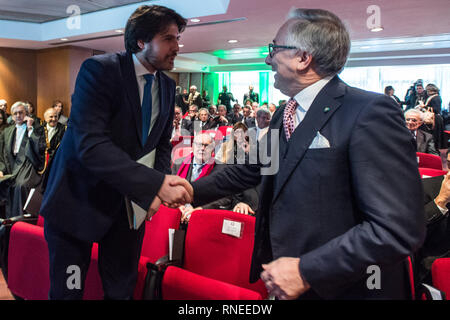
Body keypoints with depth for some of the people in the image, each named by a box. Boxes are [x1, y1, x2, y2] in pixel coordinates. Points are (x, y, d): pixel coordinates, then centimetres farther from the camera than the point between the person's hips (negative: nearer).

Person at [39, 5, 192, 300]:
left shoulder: (168, 87, 3)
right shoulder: (99, 70, -17)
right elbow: (90, 145, -28)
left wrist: (162, 185, -12)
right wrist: (156, 183, -32)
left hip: (130, 203, 5)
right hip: (80, 199, -5)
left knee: (122, 289, 15)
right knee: (67, 291, 9)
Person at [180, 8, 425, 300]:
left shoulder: (370, 112, -19)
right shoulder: (284, 117, 7)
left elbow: (401, 228, -25)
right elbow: (247, 172, 18)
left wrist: (307, 271, -23)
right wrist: (191, 192, 15)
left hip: (342, 288, -7)